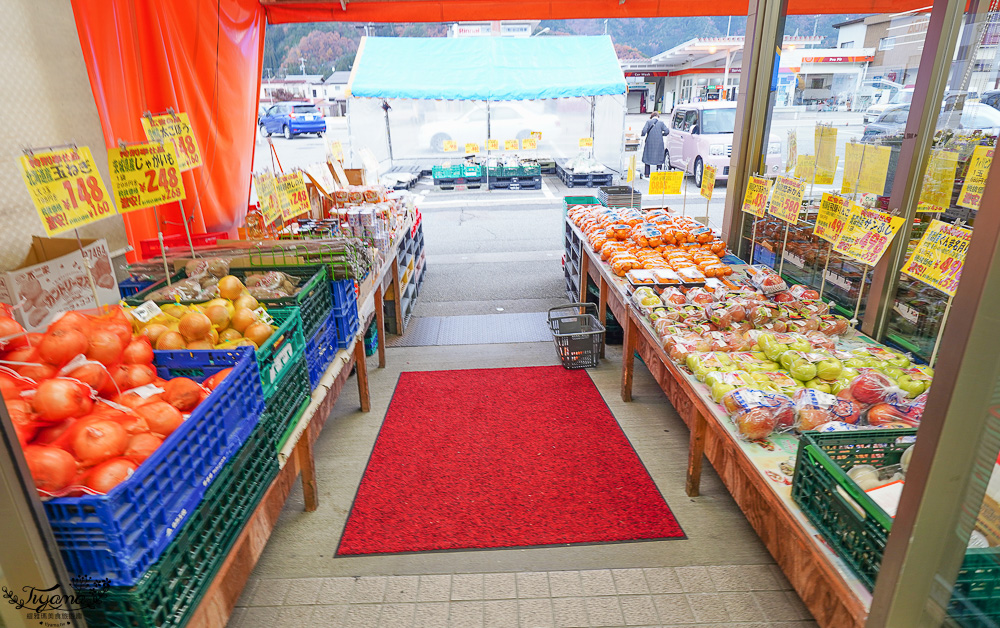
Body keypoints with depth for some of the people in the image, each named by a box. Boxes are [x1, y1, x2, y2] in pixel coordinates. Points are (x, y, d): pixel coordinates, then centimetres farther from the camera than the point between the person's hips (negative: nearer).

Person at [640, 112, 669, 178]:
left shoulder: (648, 121, -2)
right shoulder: (661, 122, 1)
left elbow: (644, 130, -11)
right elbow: (667, 131, -5)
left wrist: (643, 135, 8)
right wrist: (662, 134, 13)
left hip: (650, 142, -1)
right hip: (659, 143, 1)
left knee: (647, 157, 9)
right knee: (659, 157, 10)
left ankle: (647, 173, 6)